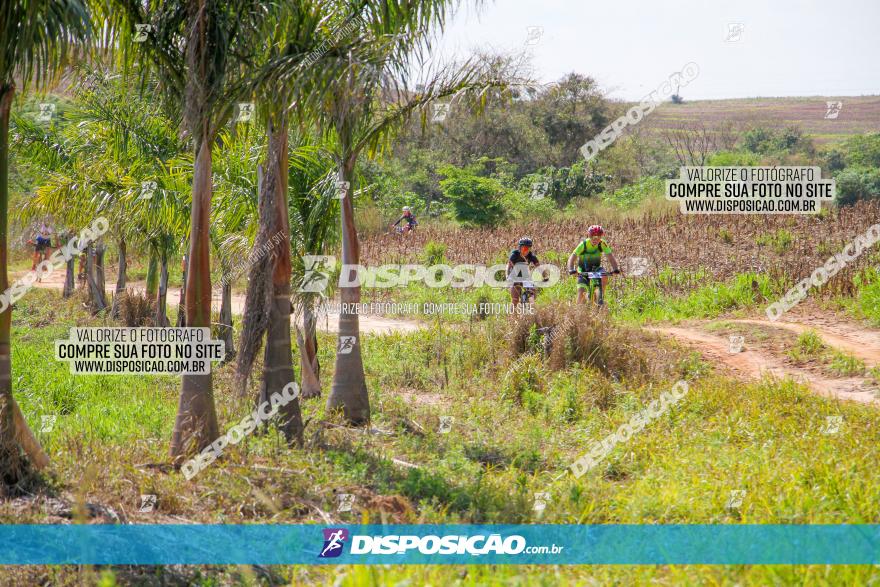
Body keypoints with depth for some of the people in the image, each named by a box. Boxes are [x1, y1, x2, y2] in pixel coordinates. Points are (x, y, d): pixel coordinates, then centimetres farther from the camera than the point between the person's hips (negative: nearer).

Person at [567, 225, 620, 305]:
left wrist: (616, 269, -41)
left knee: (604, 277, -30)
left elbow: (610, 256, -23)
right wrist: (571, 270, -47)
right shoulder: (583, 244, -25)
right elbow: (572, 258, -29)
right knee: (581, 291, -18)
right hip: (583, 270, -2)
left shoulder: (602, 244, -19)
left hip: (596, 268, 2)